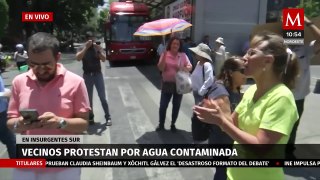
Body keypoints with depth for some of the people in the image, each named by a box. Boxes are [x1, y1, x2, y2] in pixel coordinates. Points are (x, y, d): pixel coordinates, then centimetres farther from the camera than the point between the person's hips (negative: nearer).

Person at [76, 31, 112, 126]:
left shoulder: (98, 47, 3)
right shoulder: (82, 49, 2)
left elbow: (104, 59, -10)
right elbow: (78, 58, -18)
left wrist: (98, 50, -22)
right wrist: (86, 47, -20)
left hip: (98, 74, 0)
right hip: (87, 75, 0)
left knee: (102, 97, 0)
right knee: (89, 98, 8)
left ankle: (108, 117, 6)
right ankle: (90, 117, 20)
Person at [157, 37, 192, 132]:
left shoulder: (183, 55, 0)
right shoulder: (165, 54, -4)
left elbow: (190, 67, -2)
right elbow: (161, 68, -12)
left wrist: (182, 68, -22)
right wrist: (164, 56, -20)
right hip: (167, 84, -1)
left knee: (176, 106, 11)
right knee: (163, 105, 3)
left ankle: (173, 124, 28)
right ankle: (161, 124, 22)